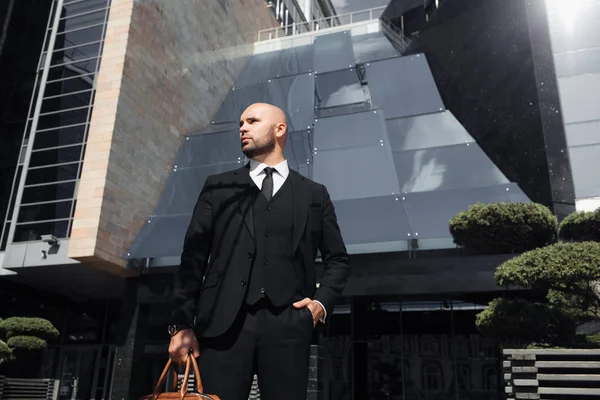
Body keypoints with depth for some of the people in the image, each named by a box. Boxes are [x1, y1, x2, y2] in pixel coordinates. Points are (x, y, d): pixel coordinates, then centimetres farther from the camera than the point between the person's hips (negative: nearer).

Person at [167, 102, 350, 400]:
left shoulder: (314, 194, 16)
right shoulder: (218, 188, 16)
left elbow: (337, 258, 19)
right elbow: (193, 257, 9)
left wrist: (322, 301, 1)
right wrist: (182, 323, 1)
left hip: (288, 323, 0)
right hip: (223, 323, 0)